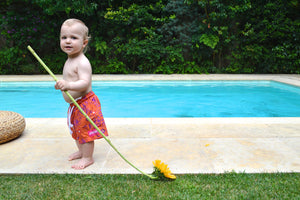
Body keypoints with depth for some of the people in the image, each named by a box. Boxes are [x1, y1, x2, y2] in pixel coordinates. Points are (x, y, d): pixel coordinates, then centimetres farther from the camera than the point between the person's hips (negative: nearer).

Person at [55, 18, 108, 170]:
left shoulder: (82, 62, -21)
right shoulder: (69, 61, 11)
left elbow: (85, 82, -33)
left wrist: (69, 85, -44)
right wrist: (61, 85, 15)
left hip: (85, 103, -10)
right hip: (74, 104, 10)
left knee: (85, 130, 1)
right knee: (76, 130, 23)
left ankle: (87, 158, 16)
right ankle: (81, 151, 42)